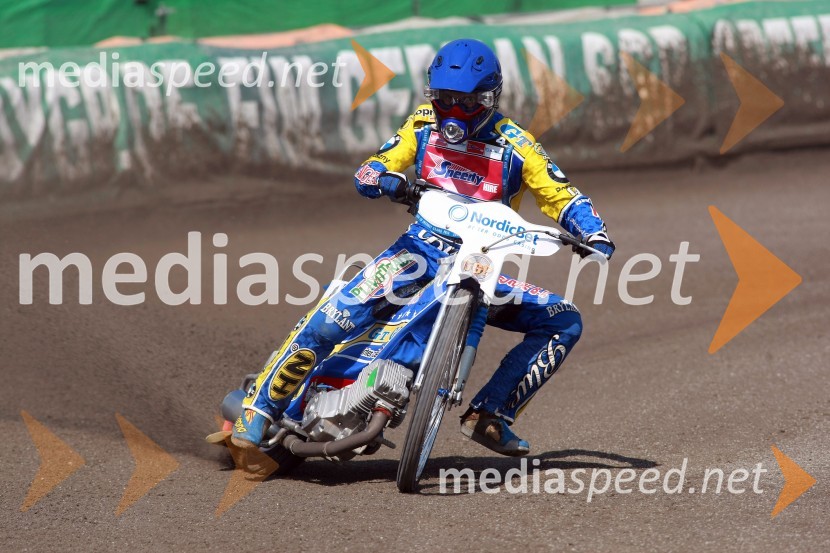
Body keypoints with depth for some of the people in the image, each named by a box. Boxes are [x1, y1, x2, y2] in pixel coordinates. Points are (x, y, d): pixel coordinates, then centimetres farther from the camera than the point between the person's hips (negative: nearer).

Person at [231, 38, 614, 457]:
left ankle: (489, 414, -10)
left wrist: (594, 235, -21)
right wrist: (384, 179, -26)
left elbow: (562, 196, -2)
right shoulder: (423, 126, 5)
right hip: (421, 249, -2)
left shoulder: (515, 146, -1)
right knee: (336, 317, -28)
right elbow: (368, 171, -1)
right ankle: (260, 405, -19)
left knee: (564, 322, -11)